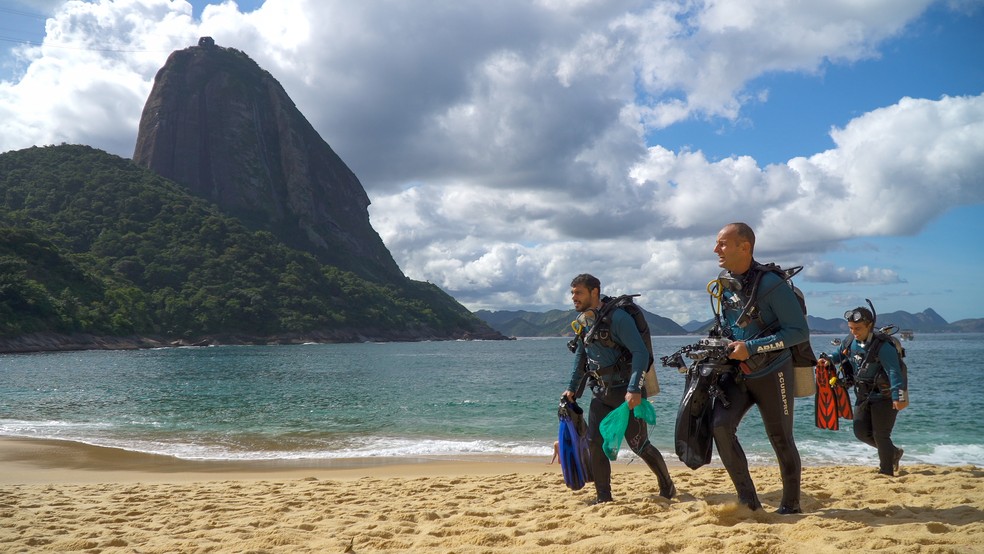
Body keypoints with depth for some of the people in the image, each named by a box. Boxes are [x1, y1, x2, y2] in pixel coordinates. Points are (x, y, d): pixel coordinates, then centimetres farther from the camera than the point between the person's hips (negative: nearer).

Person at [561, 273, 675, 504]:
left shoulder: (617, 317, -18)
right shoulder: (581, 322, 6)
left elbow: (640, 353, -23)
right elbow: (581, 357, 20)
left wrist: (634, 389, -30)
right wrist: (572, 388, 19)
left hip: (626, 391, -7)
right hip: (600, 392, 7)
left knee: (639, 445, 0)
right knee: (594, 443, -2)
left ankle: (667, 487, 22)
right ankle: (603, 496, 9)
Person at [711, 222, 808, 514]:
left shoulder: (771, 285, -20)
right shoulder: (724, 282, 2)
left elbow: (800, 332, -19)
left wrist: (751, 347, -23)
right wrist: (722, 345, 1)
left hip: (771, 374, -5)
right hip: (737, 372, 6)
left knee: (781, 441, 6)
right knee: (720, 426, -13)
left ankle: (791, 505, 26)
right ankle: (748, 500, -2)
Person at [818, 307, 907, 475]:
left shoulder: (883, 347, -24)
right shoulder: (850, 343, -1)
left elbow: (894, 372, -29)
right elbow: (840, 355, 18)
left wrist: (898, 397, -36)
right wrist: (828, 359, -4)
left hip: (884, 397, -7)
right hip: (864, 396, 7)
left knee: (881, 435, -3)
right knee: (861, 432, 6)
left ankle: (886, 471, 12)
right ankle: (893, 452, 30)